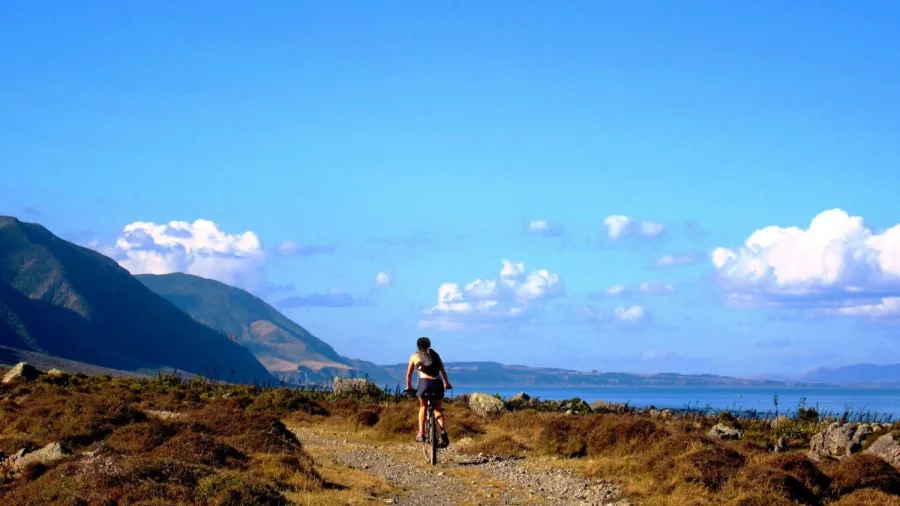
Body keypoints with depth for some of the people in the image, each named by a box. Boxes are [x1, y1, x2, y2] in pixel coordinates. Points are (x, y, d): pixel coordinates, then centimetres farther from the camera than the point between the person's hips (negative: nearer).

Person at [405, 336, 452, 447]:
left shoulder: (414, 356, 19)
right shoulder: (435, 355, 24)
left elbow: (409, 374, 27)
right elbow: (443, 372, 31)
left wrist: (409, 386, 42)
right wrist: (447, 384, 46)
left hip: (425, 383, -2)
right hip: (438, 384, 2)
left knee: (423, 406, 23)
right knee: (437, 408, 19)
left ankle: (421, 433, 13)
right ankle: (443, 431, -6)